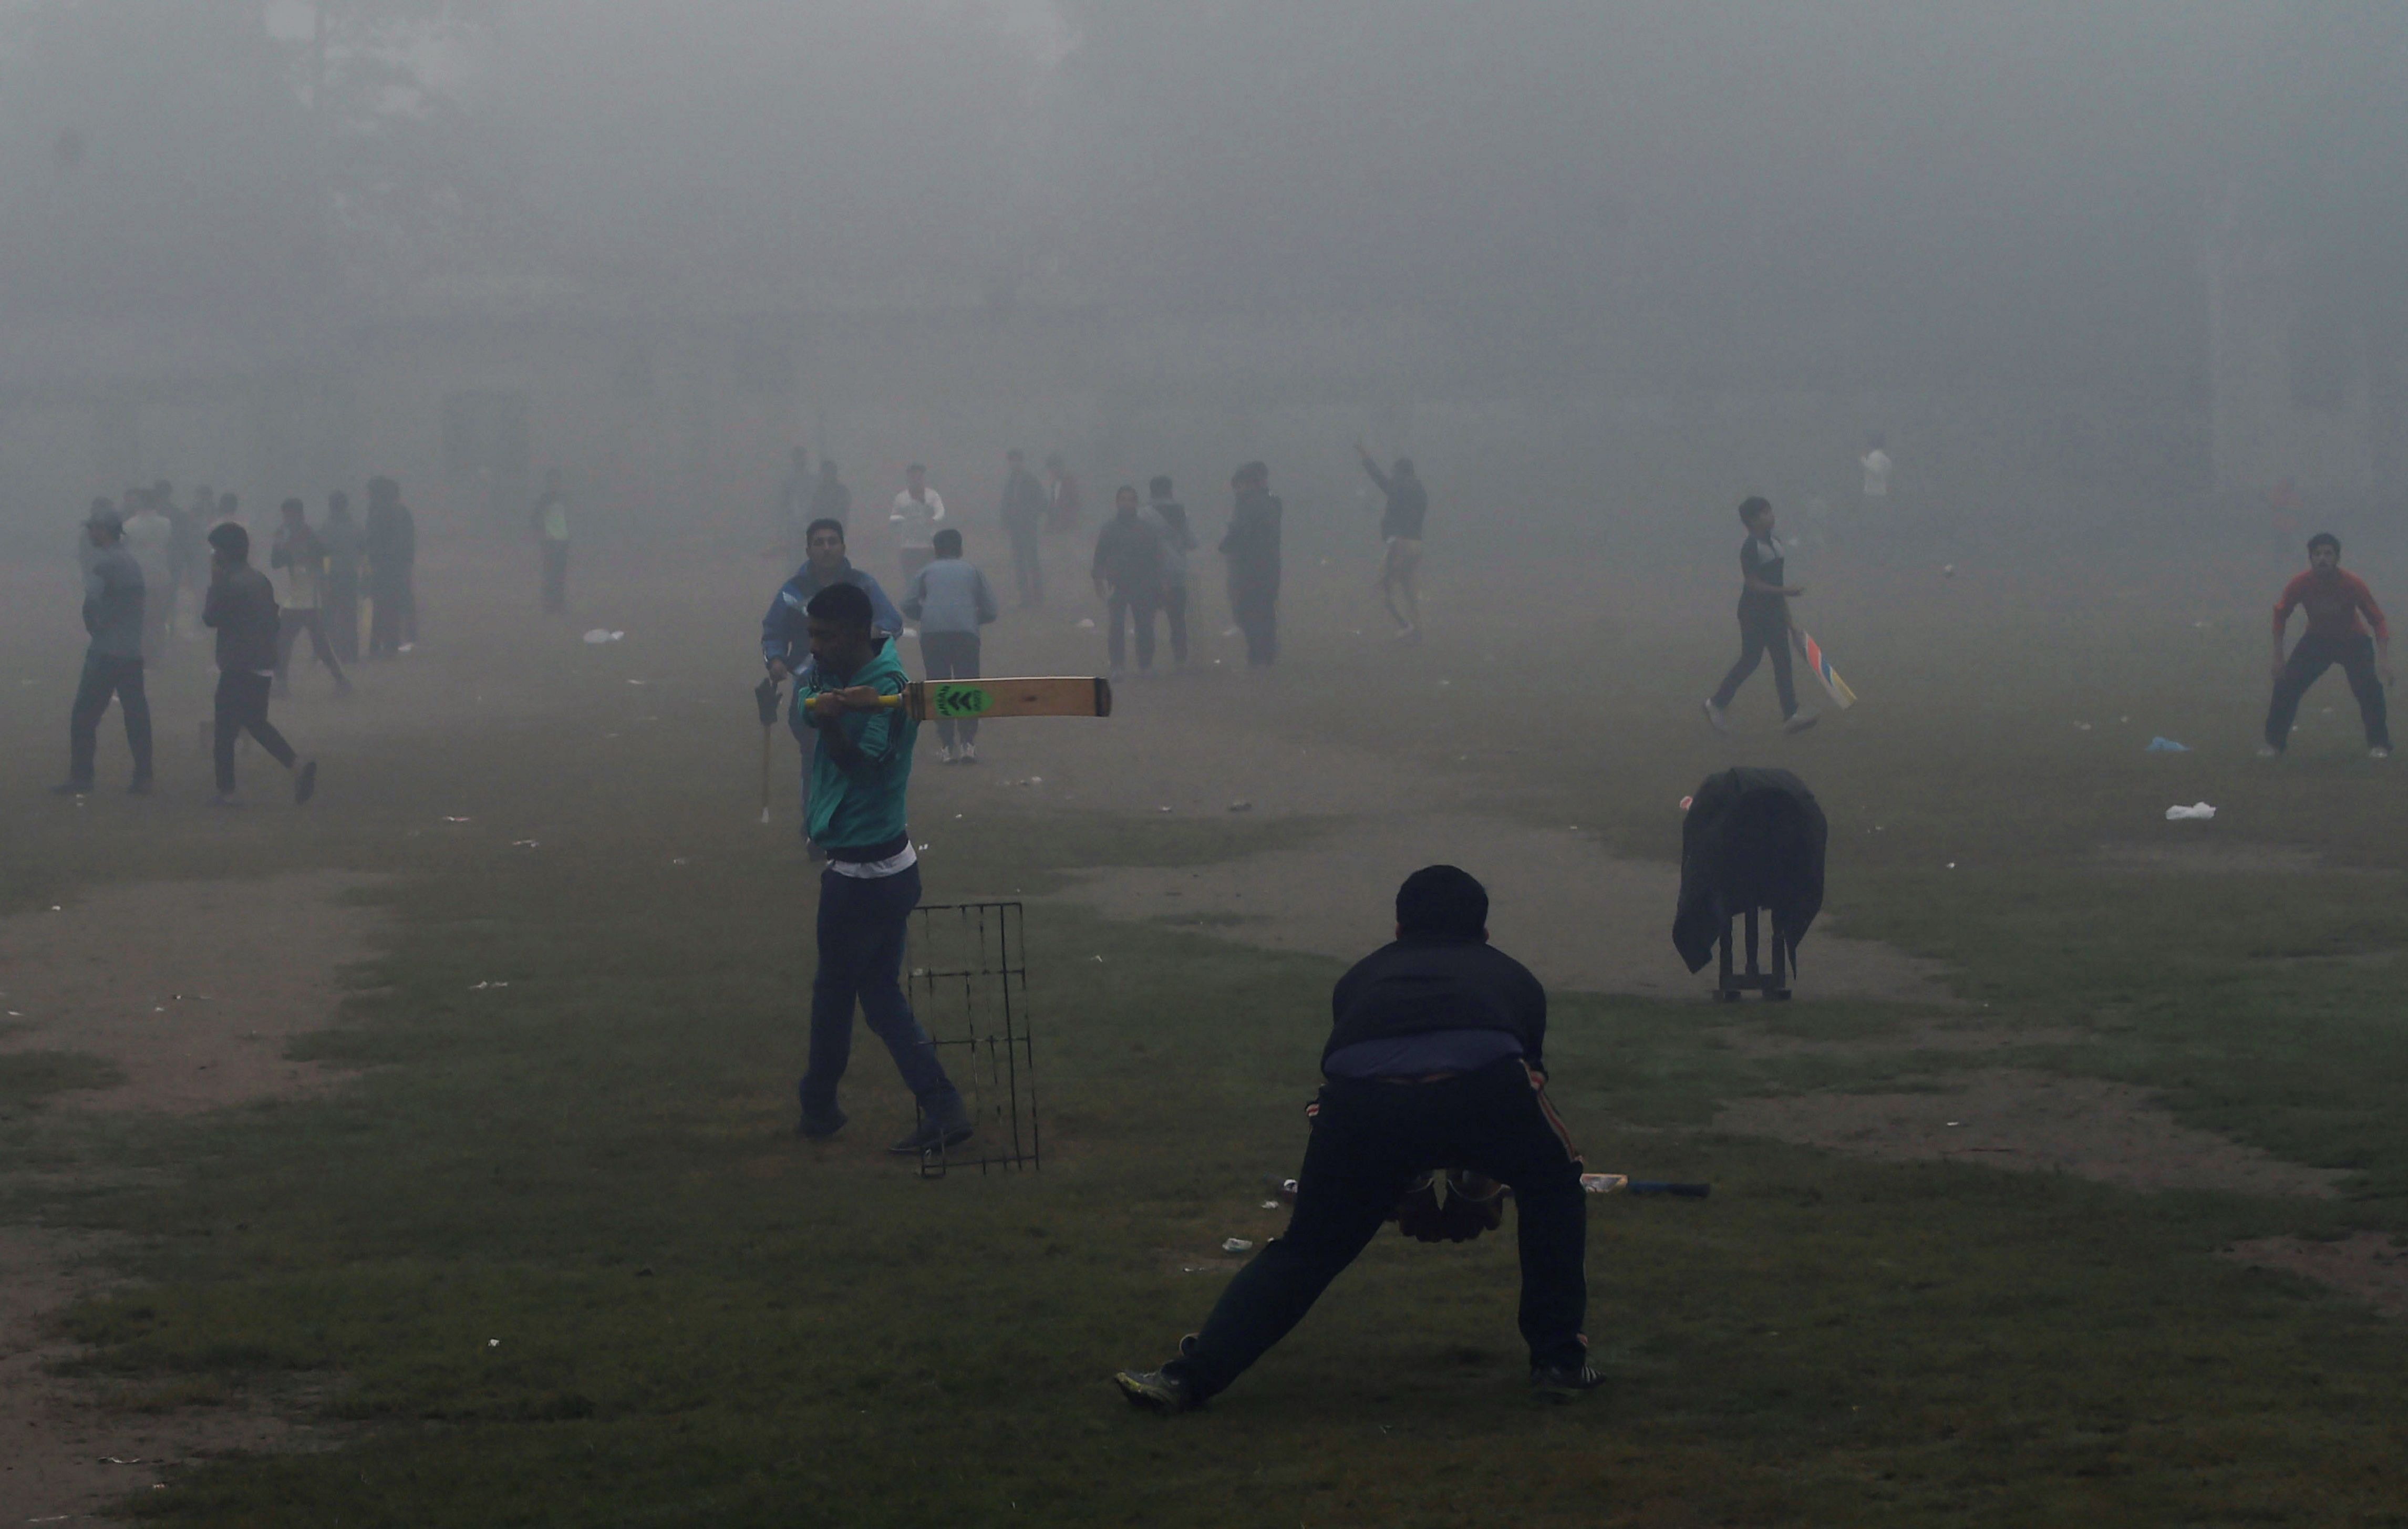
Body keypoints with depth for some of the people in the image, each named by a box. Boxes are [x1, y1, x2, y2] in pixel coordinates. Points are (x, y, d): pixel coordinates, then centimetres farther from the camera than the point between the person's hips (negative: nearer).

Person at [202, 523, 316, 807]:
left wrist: (214, 583, -1)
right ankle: (298, 767, 2)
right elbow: (273, 618, 15)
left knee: (226, 730, 2)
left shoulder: (229, 583, -15)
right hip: (263, 666, 8)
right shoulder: (261, 581, 10)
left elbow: (210, 618, -9)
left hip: (237, 668, -8)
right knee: (256, 723, 18)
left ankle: (226, 791, 4)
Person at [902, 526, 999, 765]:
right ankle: (968, 743, -5)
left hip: (932, 633, 0)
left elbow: (908, 606, 9)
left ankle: (946, 747, 1)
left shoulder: (926, 572, 22)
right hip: (966, 632, 0)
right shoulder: (972, 570, 23)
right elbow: (990, 611, 17)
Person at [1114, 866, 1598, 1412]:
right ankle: (1559, 1360, 27)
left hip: (1361, 1101, 1)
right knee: (1551, 1189, 29)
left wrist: (1405, 1189, 70)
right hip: (1482, 1091, -1)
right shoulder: (1512, 977, 40)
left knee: (1306, 1249, 19)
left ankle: (1192, 1374, 11)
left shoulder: (1364, 977, 41)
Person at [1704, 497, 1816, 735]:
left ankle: (1790, 716, -4)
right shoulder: (1751, 548, -15)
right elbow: (1753, 584, -20)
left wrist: (1787, 615, 19)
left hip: (1774, 611, 8)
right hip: (1754, 614, -8)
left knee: (1783, 662, 0)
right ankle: (1717, 704, 18)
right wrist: (1785, 591, -25)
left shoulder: (1775, 545, 11)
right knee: (1750, 661, 0)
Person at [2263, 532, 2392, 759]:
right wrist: (2278, 658, -10)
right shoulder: (2300, 585, -22)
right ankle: (2274, 742, 7)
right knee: (2286, 687, -10)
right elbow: (2280, 615, -6)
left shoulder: (2353, 585, -27)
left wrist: (2384, 661, -29)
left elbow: (2378, 621, -20)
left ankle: (2379, 745, -4)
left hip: (2353, 641, -2)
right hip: (2317, 640, 2)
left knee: (2370, 688, -22)